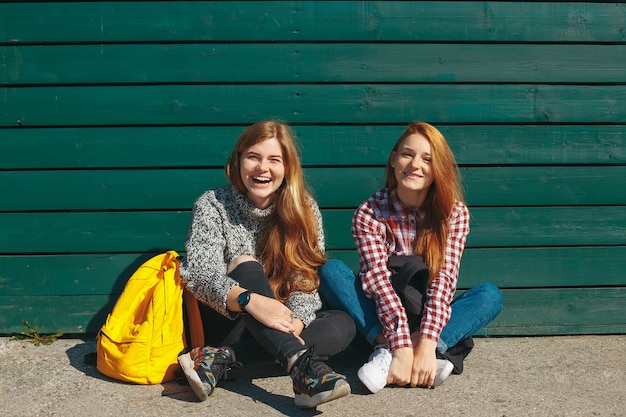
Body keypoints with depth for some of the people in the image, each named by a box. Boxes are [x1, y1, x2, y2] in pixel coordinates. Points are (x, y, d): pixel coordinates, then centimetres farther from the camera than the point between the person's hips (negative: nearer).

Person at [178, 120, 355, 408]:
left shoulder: (305, 210, -3)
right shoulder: (212, 206, -9)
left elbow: (306, 283, -10)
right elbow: (198, 274, -22)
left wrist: (294, 325, -30)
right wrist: (250, 301, -40)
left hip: (281, 323, 3)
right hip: (228, 320, -2)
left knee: (343, 325, -24)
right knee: (245, 265, -30)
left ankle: (221, 360, -32)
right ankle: (300, 364, -48)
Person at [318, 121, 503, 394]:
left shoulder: (455, 212, -9)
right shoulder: (369, 214, -13)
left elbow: (444, 278, -20)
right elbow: (378, 280, -25)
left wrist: (426, 343, -35)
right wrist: (402, 347, -38)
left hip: (428, 315, 1)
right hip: (381, 317, -1)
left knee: (491, 295, -24)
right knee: (330, 271, -23)